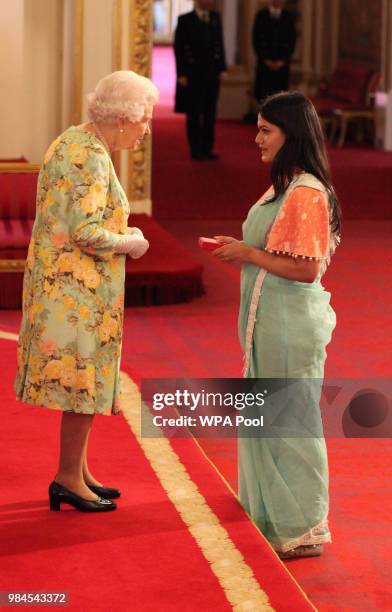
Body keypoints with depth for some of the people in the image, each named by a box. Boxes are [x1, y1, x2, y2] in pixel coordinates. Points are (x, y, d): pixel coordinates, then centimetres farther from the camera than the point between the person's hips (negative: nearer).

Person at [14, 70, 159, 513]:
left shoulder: (72, 141, 12)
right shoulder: (91, 158, -19)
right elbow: (88, 232, -25)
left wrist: (121, 234, 11)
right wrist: (129, 243, -9)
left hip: (60, 278, 10)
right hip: (79, 285, -10)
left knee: (83, 378, 15)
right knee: (84, 376, -2)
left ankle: (77, 473, 22)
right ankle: (68, 477, 5)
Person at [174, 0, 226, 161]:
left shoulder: (215, 18, 9)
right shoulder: (185, 20, -4)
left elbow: (219, 44, 10)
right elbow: (178, 48, -5)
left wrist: (220, 68, 4)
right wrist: (181, 74, -11)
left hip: (211, 73, 4)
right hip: (192, 74, -4)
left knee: (210, 113, 6)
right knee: (193, 114, 2)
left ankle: (207, 148, 12)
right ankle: (195, 150, 6)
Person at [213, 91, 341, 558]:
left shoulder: (306, 194, -20)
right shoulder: (283, 187, 11)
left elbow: (306, 268, -24)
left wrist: (250, 255, -17)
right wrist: (240, 247, 6)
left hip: (292, 323, -10)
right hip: (268, 322, 10)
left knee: (290, 420, -1)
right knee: (268, 418, 18)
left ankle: (302, 529, 9)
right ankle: (275, 509, 30)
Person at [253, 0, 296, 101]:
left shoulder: (288, 17, 6)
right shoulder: (261, 15, 4)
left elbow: (292, 40, 6)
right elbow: (256, 40, 3)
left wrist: (283, 60, -5)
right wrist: (265, 59, -5)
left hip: (282, 64, 1)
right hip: (264, 62, -1)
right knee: (262, 94, -5)